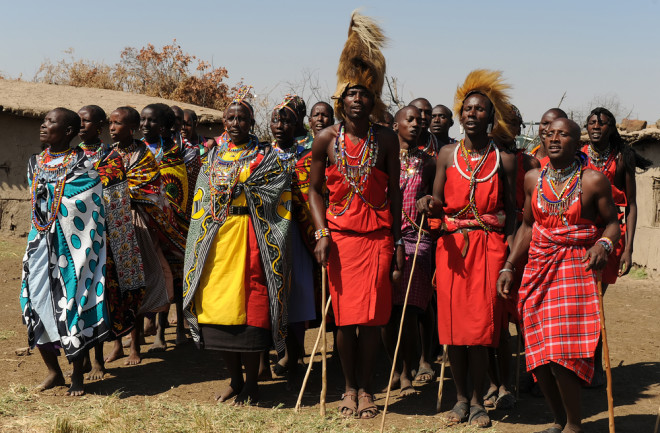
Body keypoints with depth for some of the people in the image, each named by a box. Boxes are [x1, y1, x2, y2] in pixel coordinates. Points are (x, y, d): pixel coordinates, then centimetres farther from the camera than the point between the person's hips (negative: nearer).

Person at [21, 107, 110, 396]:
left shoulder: (82, 166, -7)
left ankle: (77, 377, 11)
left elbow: (93, 213, -9)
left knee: (73, 304, -1)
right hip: (41, 245, 6)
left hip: (71, 246, -6)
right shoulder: (35, 163, 12)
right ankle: (53, 372, 20)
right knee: (36, 299, 4)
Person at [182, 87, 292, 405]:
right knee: (218, 304, 3)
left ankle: (251, 383, 6)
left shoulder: (266, 157, 5)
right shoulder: (213, 156, 17)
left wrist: (237, 187, -7)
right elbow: (202, 200, 17)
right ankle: (235, 379, 18)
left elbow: (275, 196, -6)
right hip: (216, 239, 4)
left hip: (250, 236, -4)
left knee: (249, 306, -6)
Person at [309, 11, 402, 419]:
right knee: (345, 316, 4)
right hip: (340, 235, 0)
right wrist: (322, 233, -6)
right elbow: (315, 189, 6)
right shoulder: (326, 139, 1)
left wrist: (398, 240, 2)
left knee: (371, 316, 0)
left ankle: (366, 388, 15)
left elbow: (394, 191, 4)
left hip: (378, 235, 0)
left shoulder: (386, 139, 1)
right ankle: (350, 387, 20)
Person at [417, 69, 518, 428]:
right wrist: (428, 204, -17)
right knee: (452, 321, 1)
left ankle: (477, 400, 10)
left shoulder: (503, 159, 5)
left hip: (489, 244, -1)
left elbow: (510, 209, 5)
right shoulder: (447, 154, 8)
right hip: (452, 244, 1)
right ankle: (461, 398, 16)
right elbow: (437, 205, 7)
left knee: (481, 324, -4)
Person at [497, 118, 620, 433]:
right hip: (537, 268, 5)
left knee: (560, 352, -13)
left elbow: (612, 223, 4)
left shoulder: (593, 180, -2)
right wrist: (508, 267, 12)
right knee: (538, 355, 4)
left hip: (576, 268, -4)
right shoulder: (533, 179, 10)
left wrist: (604, 243, -19)